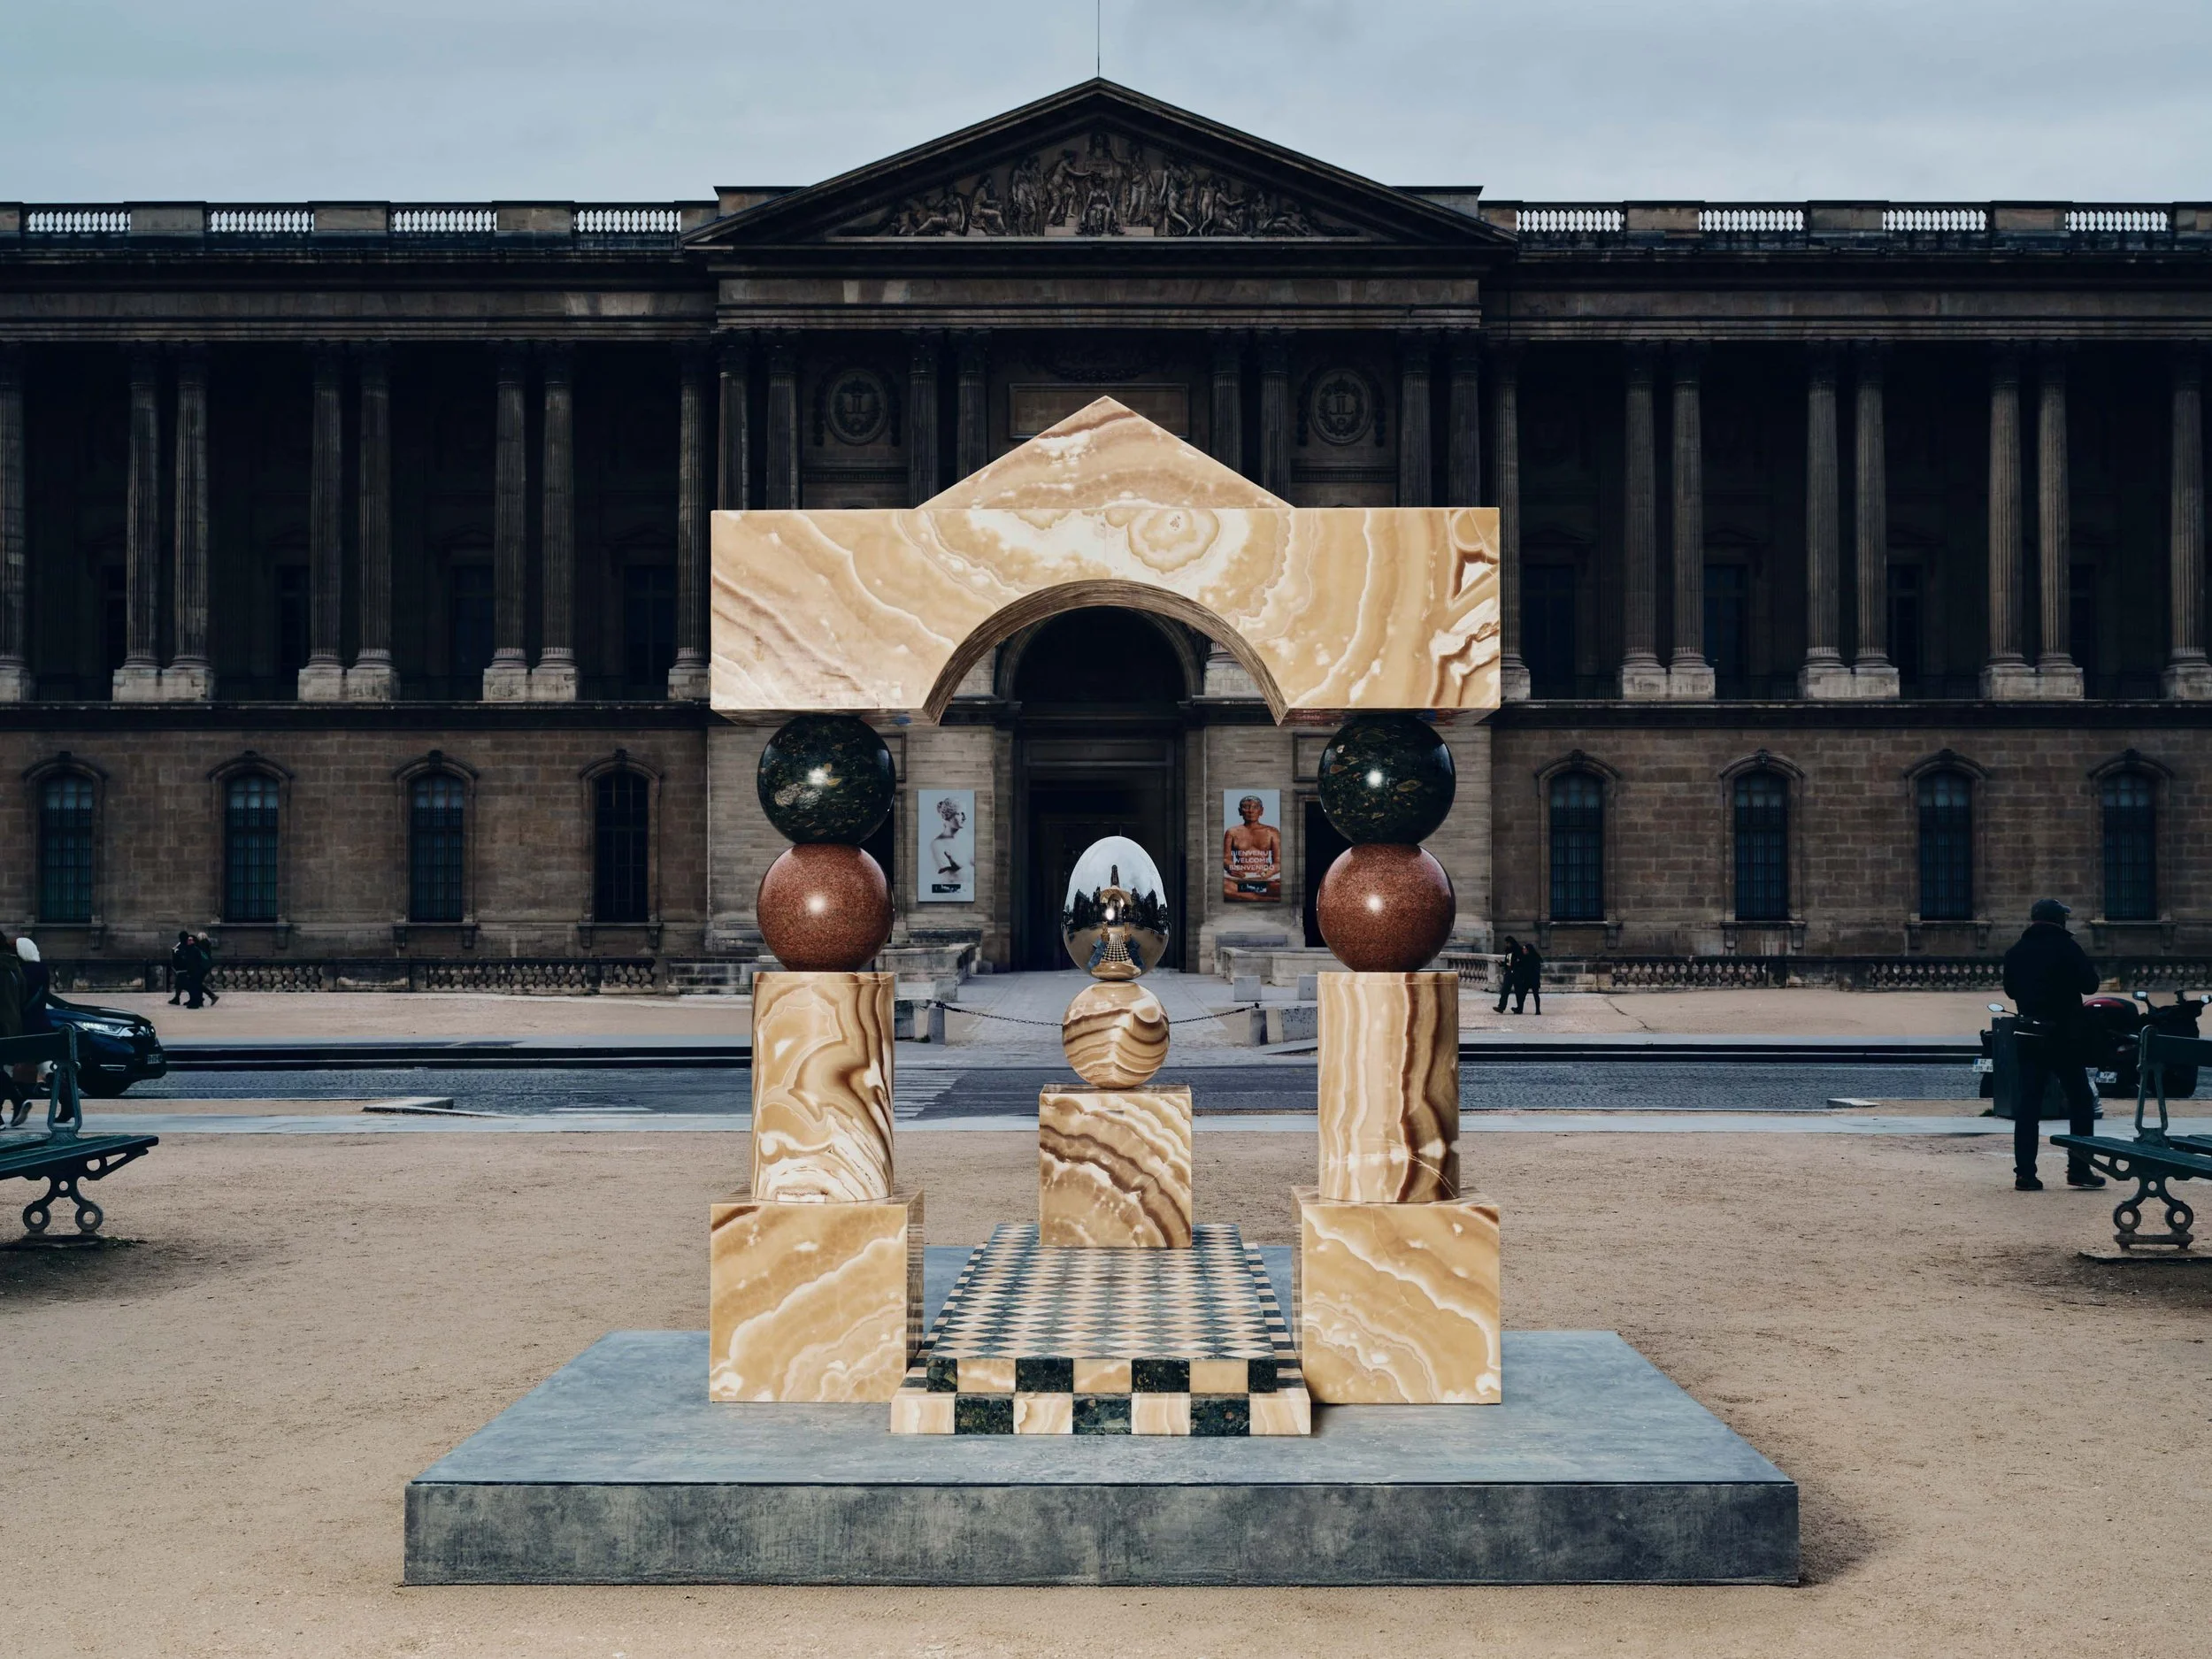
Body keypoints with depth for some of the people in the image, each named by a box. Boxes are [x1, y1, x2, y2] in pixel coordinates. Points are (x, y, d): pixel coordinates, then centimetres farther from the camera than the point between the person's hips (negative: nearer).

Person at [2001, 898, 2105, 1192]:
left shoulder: (2015, 953, 5)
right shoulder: (2066, 948, -9)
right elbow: (2089, 984, -8)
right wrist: (2090, 969, 11)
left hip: (2029, 1038, 4)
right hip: (2064, 1036, -4)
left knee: (2027, 1107, 5)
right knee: (2080, 1101, 9)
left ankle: (2025, 1173, 1)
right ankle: (2079, 1168, 7)